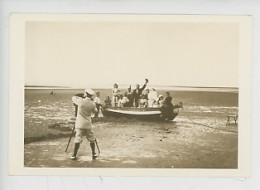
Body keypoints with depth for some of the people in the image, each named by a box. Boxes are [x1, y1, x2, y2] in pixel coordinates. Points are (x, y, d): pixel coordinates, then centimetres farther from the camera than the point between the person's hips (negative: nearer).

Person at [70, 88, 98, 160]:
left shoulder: (81, 101, -11)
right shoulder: (92, 104, -4)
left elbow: (73, 98, 7)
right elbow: (95, 111, 15)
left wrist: (79, 98, 22)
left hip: (80, 124, -2)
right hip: (88, 124, 2)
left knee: (78, 140, 0)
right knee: (91, 139, 15)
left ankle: (74, 155, 1)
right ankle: (94, 154, 19)